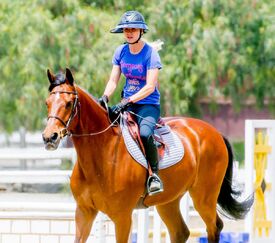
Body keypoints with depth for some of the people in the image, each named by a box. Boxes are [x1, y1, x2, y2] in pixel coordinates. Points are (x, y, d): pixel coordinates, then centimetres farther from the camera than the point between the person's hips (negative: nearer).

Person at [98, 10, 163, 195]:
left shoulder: (150, 53, -11)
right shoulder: (121, 52, 6)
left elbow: (150, 87, -18)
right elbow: (113, 81, 6)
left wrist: (128, 101, -28)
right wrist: (105, 98, -15)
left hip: (148, 105, -6)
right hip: (127, 103, 6)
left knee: (145, 133, -35)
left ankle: (155, 174, -18)